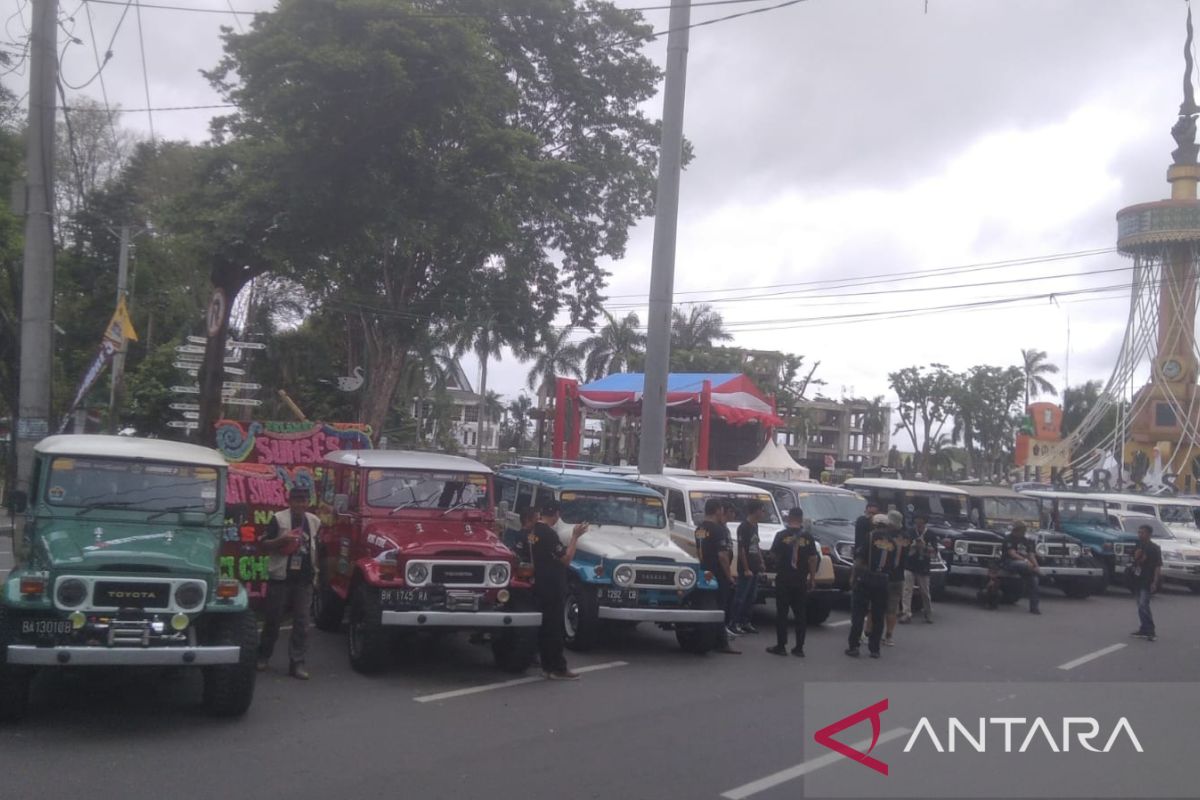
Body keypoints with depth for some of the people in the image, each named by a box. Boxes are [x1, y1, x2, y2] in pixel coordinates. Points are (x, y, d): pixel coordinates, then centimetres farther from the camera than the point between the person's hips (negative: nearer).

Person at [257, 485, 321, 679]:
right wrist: (282, 539, -19)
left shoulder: (314, 521, 11)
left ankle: (297, 663, 2)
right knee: (273, 619, 5)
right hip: (280, 577, -3)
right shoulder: (278, 519, -3)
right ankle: (263, 656, 22)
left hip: (305, 580, 3)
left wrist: (316, 570, 17)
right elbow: (264, 545, -3)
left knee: (301, 622, 0)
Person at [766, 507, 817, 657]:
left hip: (783, 579, -2)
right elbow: (812, 560, -1)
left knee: (781, 613, 4)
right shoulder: (808, 538, -1)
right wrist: (811, 579, 6)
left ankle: (781, 646, 4)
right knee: (801, 614, 8)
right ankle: (799, 648, 9)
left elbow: (774, 554, 1)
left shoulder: (781, 535, -6)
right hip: (801, 581, 2)